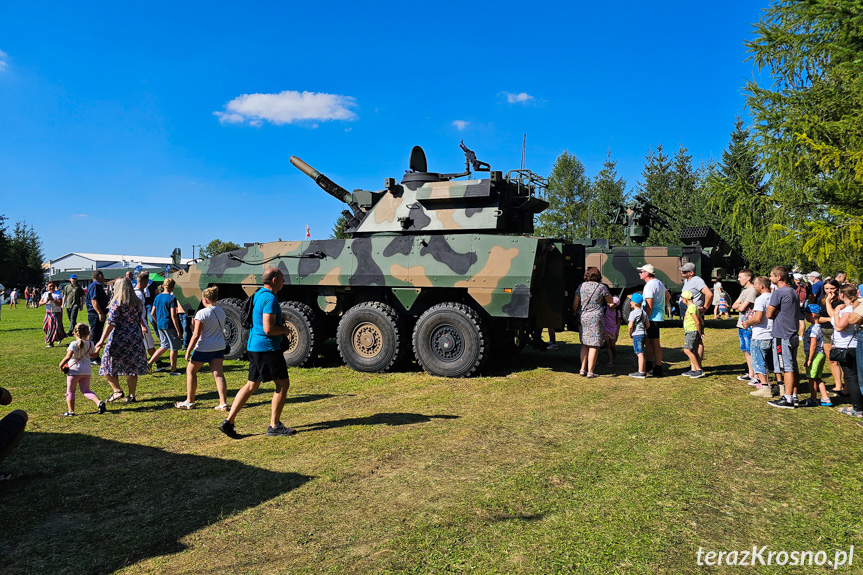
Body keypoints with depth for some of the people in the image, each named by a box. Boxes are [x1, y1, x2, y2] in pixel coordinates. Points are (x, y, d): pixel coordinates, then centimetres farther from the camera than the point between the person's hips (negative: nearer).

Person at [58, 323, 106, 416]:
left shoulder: (74, 344, -13)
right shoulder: (90, 344, 3)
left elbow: (68, 357, -25)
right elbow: (93, 355, 18)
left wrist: (61, 365, -12)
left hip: (74, 371, -5)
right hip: (87, 371, 5)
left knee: (70, 391, 12)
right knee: (86, 390, 14)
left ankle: (71, 411, 14)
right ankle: (99, 402, -9)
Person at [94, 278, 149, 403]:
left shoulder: (116, 303, -9)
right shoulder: (136, 302, 7)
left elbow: (111, 323, -17)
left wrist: (102, 341, -19)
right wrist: (143, 327, 44)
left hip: (119, 338, -5)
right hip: (135, 338, 5)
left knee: (108, 366, 9)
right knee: (132, 368, 11)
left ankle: (117, 391, -1)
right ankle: (132, 395, 13)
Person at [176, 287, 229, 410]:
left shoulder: (202, 313, -15)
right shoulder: (221, 312, 6)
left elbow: (196, 335, -17)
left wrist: (188, 351, -11)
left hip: (203, 348, -6)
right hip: (219, 347, 6)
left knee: (191, 371, 13)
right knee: (218, 374, 3)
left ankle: (190, 401, 20)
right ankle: (223, 403, -2)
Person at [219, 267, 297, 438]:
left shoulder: (259, 295, 15)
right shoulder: (270, 298, -18)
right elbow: (268, 329, -25)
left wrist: (281, 329, 16)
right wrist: (285, 330, -8)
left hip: (254, 346, 10)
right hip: (267, 348, -10)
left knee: (252, 385, 14)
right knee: (283, 384, 1)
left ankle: (229, 421, 12)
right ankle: (274, 426, 7)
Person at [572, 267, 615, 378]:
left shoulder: (581, 286, 5)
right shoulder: (602, 287, -3)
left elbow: (575, 303, 7)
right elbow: (611, 301, 9)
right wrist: (611, 304, 31)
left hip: (582, 317, 4)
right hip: (596, 318, -4)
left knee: (584, 344, 15)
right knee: (594, 346, 0)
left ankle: (582, 369, 13)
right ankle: (590, 372, 1)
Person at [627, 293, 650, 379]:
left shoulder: (633, 313, -13)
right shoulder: (644, 312, 11)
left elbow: (630, 326, -17)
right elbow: (648, 324, 13)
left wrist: (630, 334, -3)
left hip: (637, 335, -8)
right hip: (643, 334, 8)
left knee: (640, 353, -7)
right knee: (640, 353, 16)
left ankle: (641, 372, -6)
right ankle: (644, 371, 21)